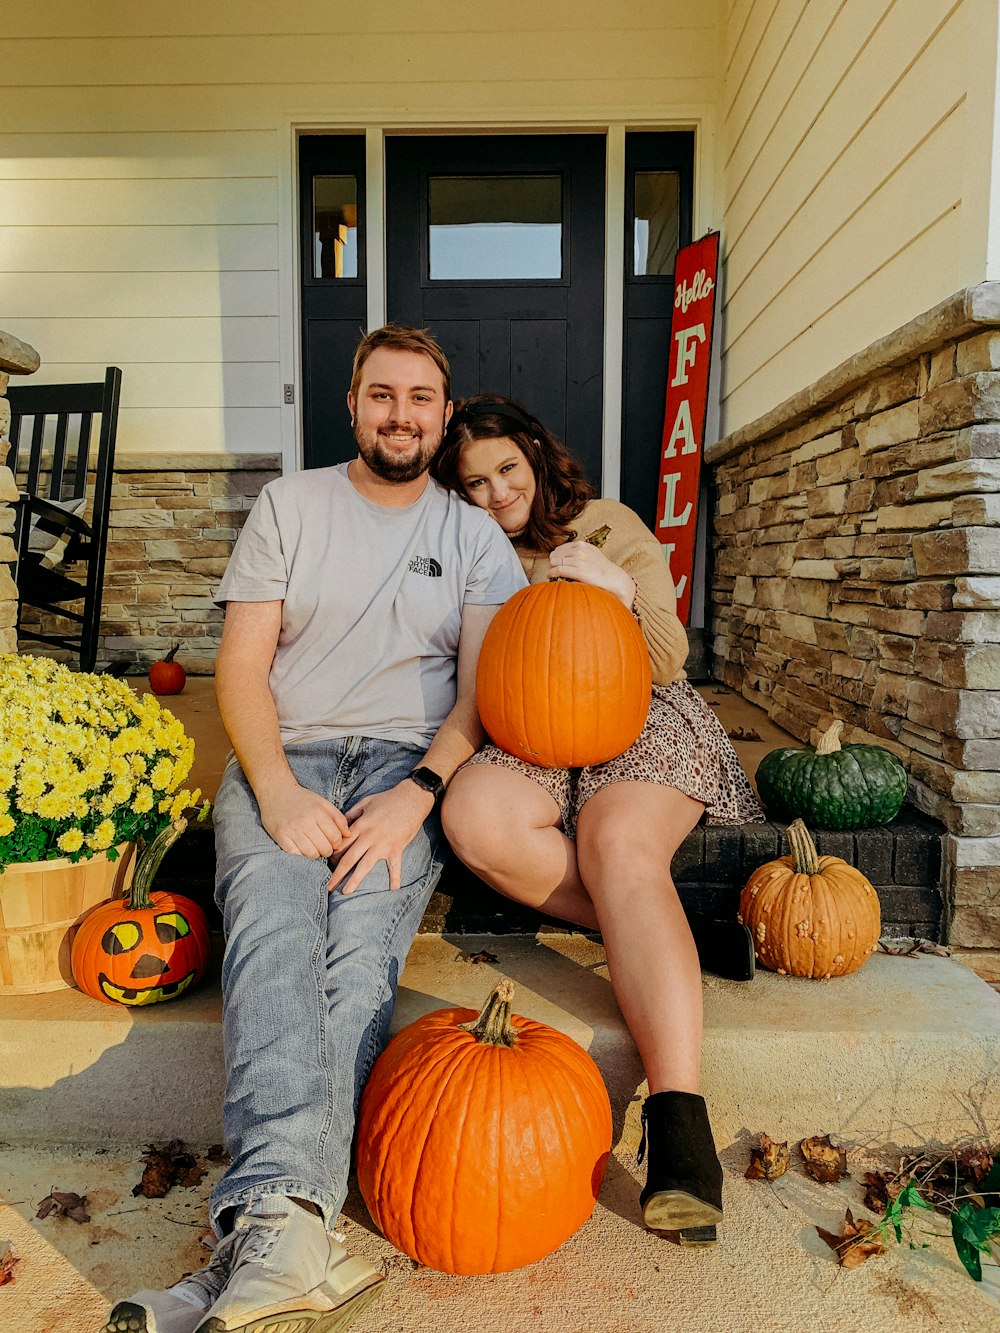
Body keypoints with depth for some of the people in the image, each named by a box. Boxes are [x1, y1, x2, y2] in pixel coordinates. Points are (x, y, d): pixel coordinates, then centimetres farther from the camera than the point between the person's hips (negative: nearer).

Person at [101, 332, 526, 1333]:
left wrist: (417, 793, -15)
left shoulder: (477, 537, 14)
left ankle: (257, 1239, -35)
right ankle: (289, 1225, -43)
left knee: (359, 942, -29)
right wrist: (278, 791, -14)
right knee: (272, 925, -31)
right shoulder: (289, 505, 13)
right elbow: (242, 666, 4)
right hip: (283, 759, 0)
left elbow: (483, 692, 4)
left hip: (411, 764, 0)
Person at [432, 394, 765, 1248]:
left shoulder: (609, 527, 8)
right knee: (477, 817, -32)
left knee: (618, 839, -33)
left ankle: (680, 1121, -37)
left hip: (641, 725, -1)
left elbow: (668, 665, 4)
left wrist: (621, 592, -15)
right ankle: (674, 937, -18)